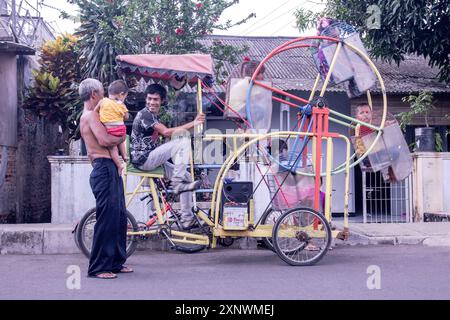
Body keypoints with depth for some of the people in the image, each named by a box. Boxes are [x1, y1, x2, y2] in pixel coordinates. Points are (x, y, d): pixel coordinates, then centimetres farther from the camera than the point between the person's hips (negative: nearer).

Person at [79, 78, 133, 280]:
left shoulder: (92, 115, 22)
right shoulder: (90, 115, -10)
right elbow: (104, 140, -24)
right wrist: (121, 138, -6)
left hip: (111, 170, 11)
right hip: (104, 169, -11)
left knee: (119, 217, 14)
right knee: (107, 218, -10)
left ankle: (116, 262, 22)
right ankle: (98, 267, -5)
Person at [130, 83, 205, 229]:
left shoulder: (154, 116, 19)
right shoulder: (145, 114, -13)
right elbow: (166, 132, -24)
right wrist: (192, 124, -23)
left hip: (150, 159, 9)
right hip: (143, 159, -9)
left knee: (187, 177, 5)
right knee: (184, 142, -20)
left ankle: (187, 219, 7)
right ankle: (177, 183, -19)